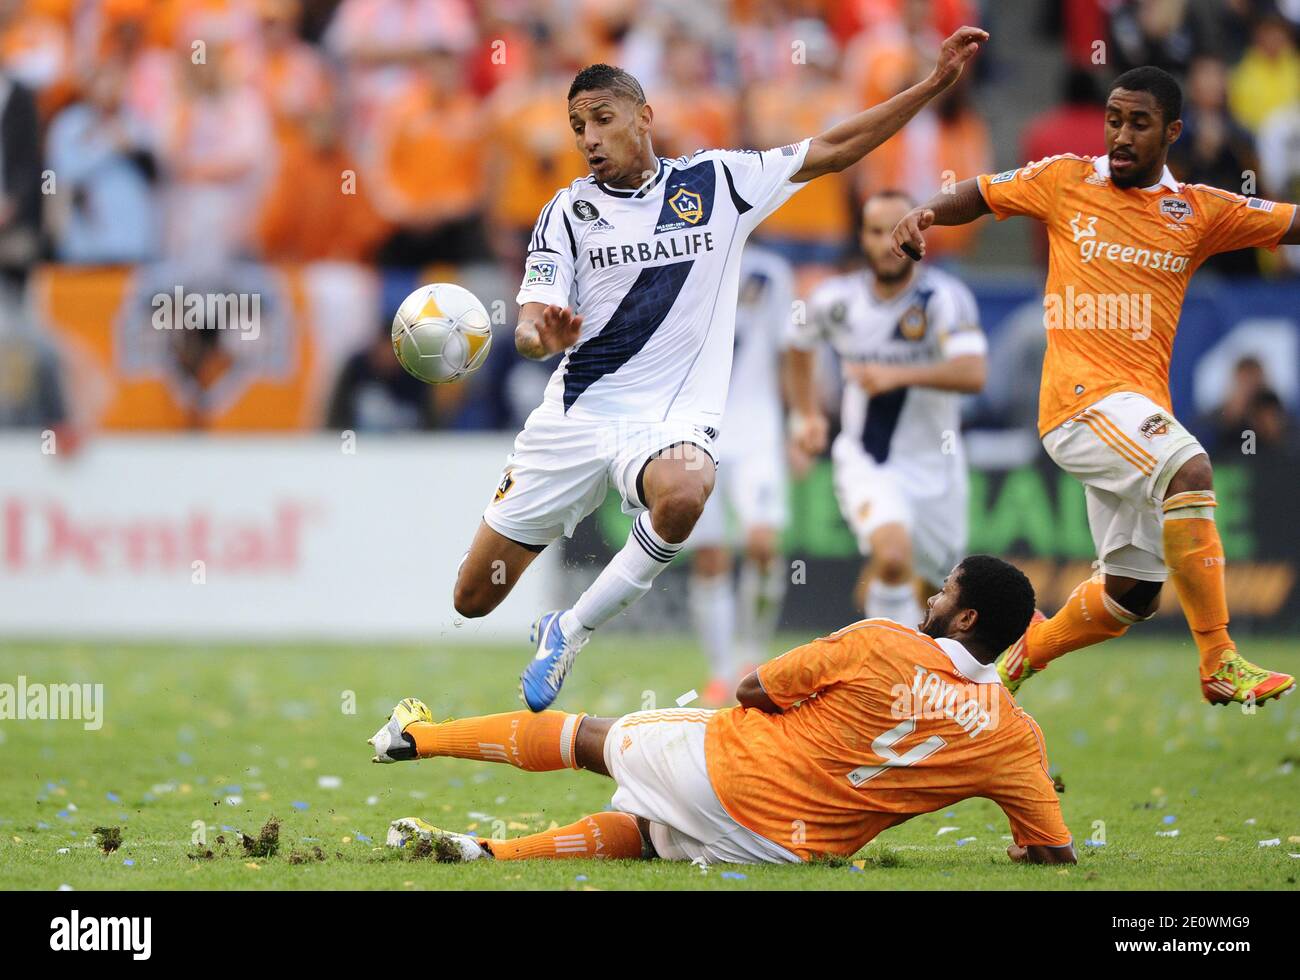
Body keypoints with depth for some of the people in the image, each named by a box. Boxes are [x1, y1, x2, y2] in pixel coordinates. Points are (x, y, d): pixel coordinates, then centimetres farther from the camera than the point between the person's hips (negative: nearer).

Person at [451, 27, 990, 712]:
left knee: (683, 493, -39)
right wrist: (543, 336, -31)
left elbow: (833, 150, 6)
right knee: (472, 600, -1)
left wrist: (935, 85, -1)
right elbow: (531, 326, -6)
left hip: (672, 418, -1)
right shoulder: (568, 211, 2)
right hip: (576, 416, 1)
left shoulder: (718, 181, 4)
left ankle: (569, 631, -18)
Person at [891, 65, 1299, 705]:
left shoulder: (1200, 213, 9)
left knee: (1133, 593, 8)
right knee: (1189, 470, -32)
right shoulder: (1066, 181, 6)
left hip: (1143, 407, 5)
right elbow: (980, 195, 17)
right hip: (1081, 393, -5)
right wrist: (924, 215, -1)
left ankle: (1025, 652, 37)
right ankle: (1219, 664, -32)